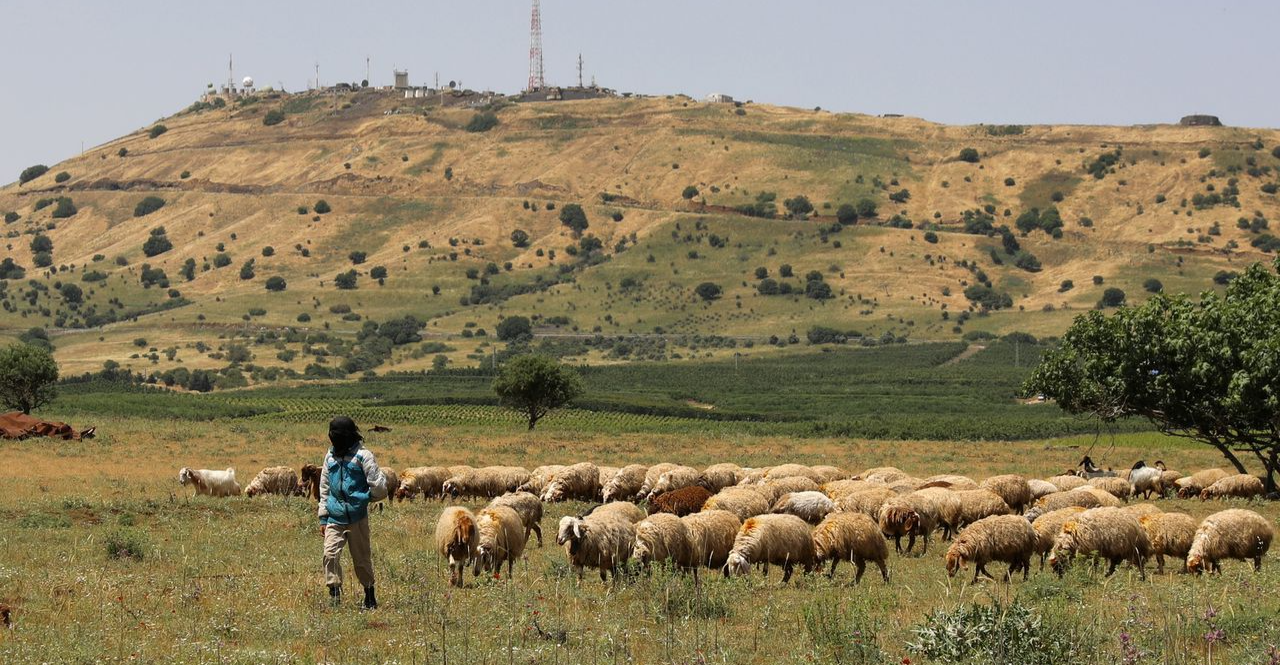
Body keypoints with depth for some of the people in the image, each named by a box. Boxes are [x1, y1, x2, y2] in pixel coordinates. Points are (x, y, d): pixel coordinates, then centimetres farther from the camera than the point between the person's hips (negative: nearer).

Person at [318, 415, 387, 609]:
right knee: (330, 553, -15)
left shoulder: (362, 456, -6)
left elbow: (379, 486, -5)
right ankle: (334, 593, -12)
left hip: (357, 518, -4)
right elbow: (325, 489, 17)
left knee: (362, 559, 6)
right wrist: (323, 517, 14)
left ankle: (370, 598, 21)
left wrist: (365, 499, 5)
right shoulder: (330, 457, 11)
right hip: (334, 518, 4)